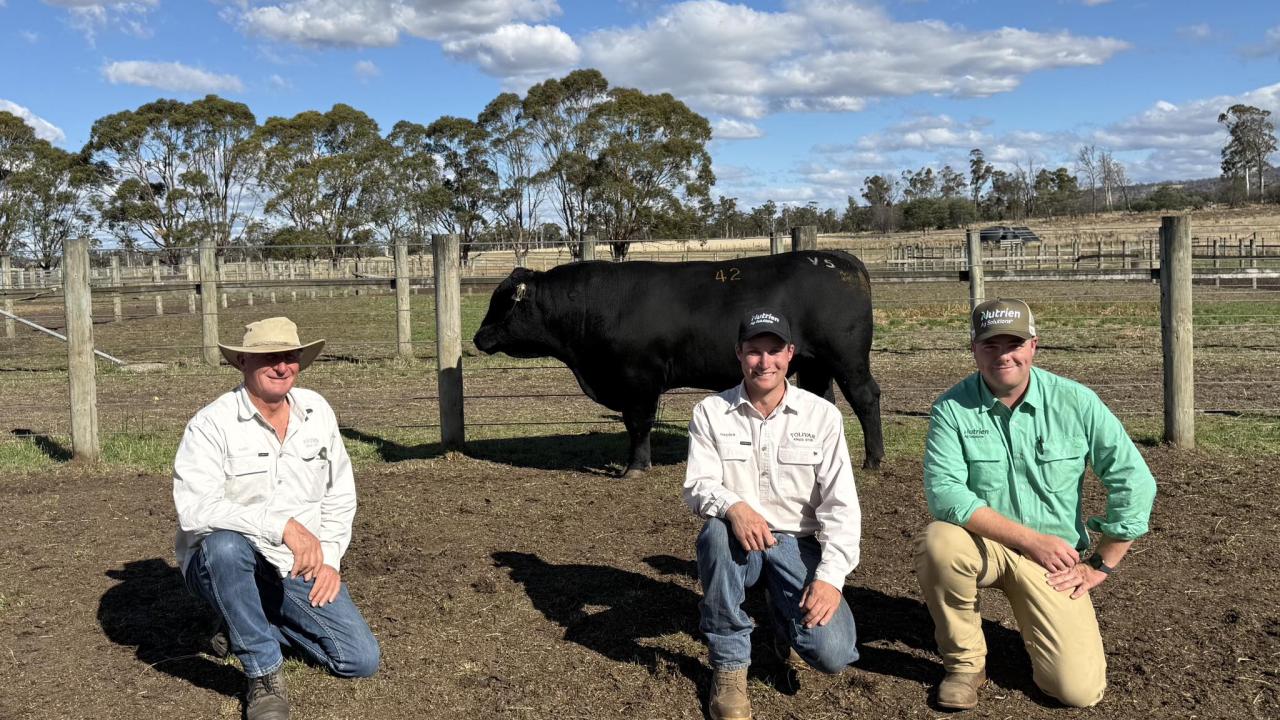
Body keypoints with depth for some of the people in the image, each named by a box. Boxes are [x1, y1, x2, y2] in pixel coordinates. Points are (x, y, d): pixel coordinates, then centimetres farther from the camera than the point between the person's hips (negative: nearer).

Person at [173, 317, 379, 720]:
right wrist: (281, 524, -37)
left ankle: (253, 627, 19)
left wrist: (329, 558, -2)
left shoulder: (317, 411, 1)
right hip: (226, 564, -4)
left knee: (361, 660, -6)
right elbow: (195, 508, -30)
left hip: (300, 570, 5)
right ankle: (263, 675, -21)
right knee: (224, 543, -40)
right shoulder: (211, 424, -16)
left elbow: (340, 494, 10)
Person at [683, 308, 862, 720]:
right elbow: (697, 485, -9)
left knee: (833, 653, -21)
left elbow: (841, 504, -8)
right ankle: (729, 663, -17)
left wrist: (831, 576, -20)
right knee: (717, 529, -37)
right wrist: (732, 506, -33)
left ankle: (787, 613, 18)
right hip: (739, 544, 0)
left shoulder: (822, 415, -4)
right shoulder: (710, 413, -3)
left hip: (799, 544, 0)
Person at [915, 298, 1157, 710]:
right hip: (981, 545, 0)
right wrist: (1032, 538, -25)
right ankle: (964, 661, -9)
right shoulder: (952, 409, -10)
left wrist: (1100, 565, -3)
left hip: (1052, 558, 0)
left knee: (1079, 689, -14)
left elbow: (1134, 482, -4)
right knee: (937, 542, -36)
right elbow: (944, 492, -21)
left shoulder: (1076, 403, -8)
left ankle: (1034, 625, 22)